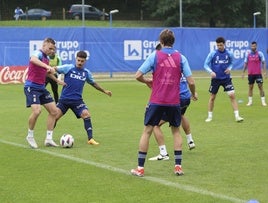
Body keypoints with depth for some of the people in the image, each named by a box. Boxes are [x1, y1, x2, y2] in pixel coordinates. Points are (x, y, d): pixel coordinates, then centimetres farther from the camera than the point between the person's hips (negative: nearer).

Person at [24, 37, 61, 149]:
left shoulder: (46, 58, 13)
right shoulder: (38, 53, -14)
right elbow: (33, 59, -41)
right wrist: (47, 66, -51)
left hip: (41, 87, 9)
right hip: (31, 87, -9)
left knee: (54, 111, 3)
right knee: (37, 110, -24)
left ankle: (49, 139, 8)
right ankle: (30, 136, -1)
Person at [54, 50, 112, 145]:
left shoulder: (86, 73, 8)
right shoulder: (68, 68, -4)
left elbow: (93, 83, 25)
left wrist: (104, 91, 27)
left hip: (77, 100, 2)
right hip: (64, 99, -2)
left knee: (86, 114, -17)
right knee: (55, 117, -7)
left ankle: (90, 138, -10)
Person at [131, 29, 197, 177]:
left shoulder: (154, 55, -3)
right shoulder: (181, 57, 1)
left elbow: (138, 76, -7)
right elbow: (191, 81, -2)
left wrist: (147, 82, 14)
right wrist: (193, 94, 18)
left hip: (156, 101, -2)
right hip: (174, 102, 2)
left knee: (147, 131, 7)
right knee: (176, 131, 18)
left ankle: (140, 168, 7)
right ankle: (178, 166, 13)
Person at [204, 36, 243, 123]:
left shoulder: (229, 54, -4)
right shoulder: (212, 54, -8)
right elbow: (206, 65, -3)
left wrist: (229, 68, -8)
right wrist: (211, 72, -21)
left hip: (226, 78, 0)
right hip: (215, 79, 0)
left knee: (232, 95, -9)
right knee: (212, 97, 8)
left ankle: (237, 116, -5)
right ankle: (210, 116, 23)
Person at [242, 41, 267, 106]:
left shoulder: (260, 53, -2)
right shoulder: (247, 54, 5)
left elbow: (263, 63, 0)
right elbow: (245, 64, 12)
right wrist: (243, 72, 8)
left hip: (258, 73, -2)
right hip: (250, 74, 2)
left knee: (260, 86, -4)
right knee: (250, 87, 6)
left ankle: (263, 101, 1)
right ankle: (250, 101, 13)